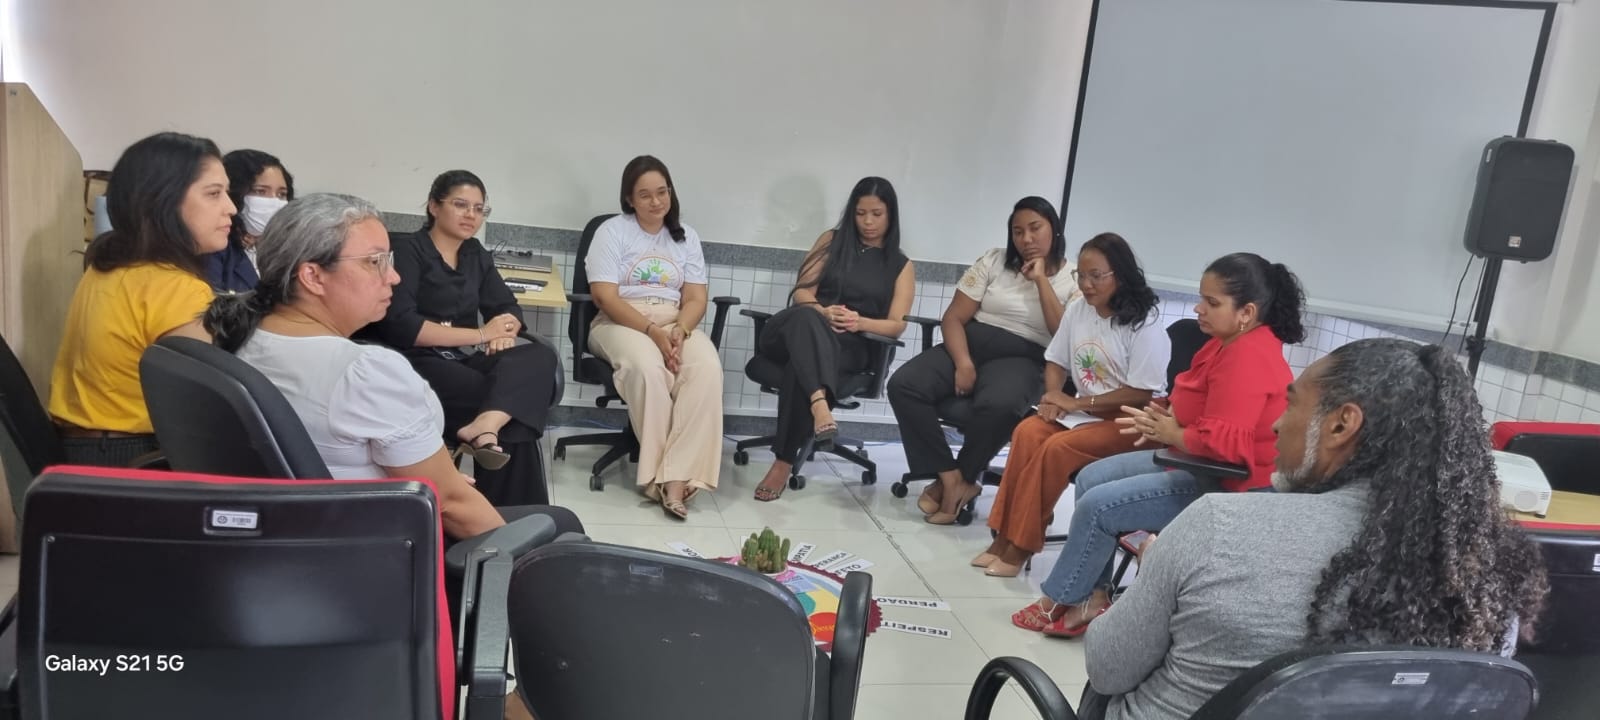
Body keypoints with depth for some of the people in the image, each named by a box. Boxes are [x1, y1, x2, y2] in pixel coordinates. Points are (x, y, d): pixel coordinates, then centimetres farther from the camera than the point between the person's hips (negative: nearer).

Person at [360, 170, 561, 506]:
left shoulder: (476, 255, 17)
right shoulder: (407, 249, -3)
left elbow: (508, 308, 14)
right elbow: (400, 326, -15)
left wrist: (503, 333, -12)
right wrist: (480, 334, -14)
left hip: (466, 360, 6)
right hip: (418, 363, -6)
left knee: (540, 356, -28)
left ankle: (485, 428, -45)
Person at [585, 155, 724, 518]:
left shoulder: (686, 236, 13)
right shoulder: (612, 231, 2)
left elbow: (696, 299, 5)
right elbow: (606, 297, -9)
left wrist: (679, 331, -17)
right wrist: (653, 332, -21)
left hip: (677, 325, 3)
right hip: (621, 323, -3)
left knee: (707, 367, -31)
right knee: (647, 366, -38)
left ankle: (676, 477, -35)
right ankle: (667, 474, -25)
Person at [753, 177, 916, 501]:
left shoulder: (901, 265, 16)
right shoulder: (832, 240, 17)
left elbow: (896, 325, 5)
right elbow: (802, 292, 7)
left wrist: (860, 322, -16)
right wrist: (822, 311, -16)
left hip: (848, 346, -1)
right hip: (798, 330, 1)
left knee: (802, 366, -37)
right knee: (806, 317, -39)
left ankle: (784, 462, -36)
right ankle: (820, 404, -61)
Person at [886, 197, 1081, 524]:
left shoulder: (1073, 280, 6)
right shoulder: (994, 261, 10)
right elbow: (953, 317, 4)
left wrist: (1041, 281, -8)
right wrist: (963, 362, -14)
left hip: (1022, 359, -3)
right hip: (970, 345, 3)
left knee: (998, 405, -39)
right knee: (903, 385, -24)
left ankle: (961, 479, -12)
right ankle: (949, 475, -17)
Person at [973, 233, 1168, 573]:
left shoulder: (1144, 325, -15)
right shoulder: (1077, 309, 4)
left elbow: (1141, 394, -18)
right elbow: (1056, 362, 14)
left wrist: (1078, 402, -18)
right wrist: (1055, 397, -8)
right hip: (1083, 411, 6)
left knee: (1057, 448, -29)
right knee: (1027, 432, -22)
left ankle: (1020, 545, -18)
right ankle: (1005, 536, -20)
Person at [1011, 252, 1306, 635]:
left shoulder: (1248, 358, -26)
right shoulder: (1229, 343, 7)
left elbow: (1225, 442, -33)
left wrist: (1172, 435, -17)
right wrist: (1166, 420, 1)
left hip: (1226, 486, -11)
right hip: (1196, 463, 11)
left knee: (1098, 505, -14)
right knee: (1090, 478, 8)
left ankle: (1058, 602, 6)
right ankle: (1093, 595, 9)